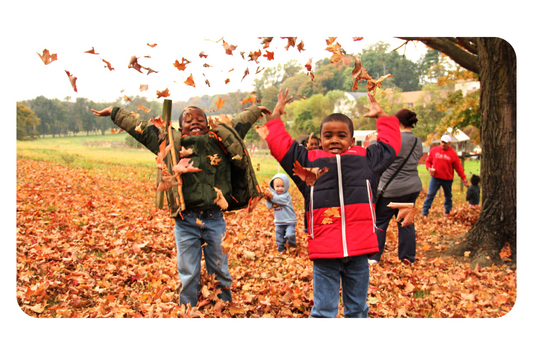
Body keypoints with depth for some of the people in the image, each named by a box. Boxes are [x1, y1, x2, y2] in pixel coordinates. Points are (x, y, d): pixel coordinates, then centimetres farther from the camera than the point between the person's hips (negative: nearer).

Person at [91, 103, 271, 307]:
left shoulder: (220, 140, 8)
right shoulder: (170, 143, 5)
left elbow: (239, 123, 24)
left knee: (220, 272, 12)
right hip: (185, 222, -1)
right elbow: (139, 127, 13)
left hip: (215, 219, 1)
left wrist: (256, 110, 38)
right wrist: (114, 112, 20)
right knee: (188, 275, 9)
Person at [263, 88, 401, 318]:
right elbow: (279, 143, 13)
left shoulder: (365, 159, 14)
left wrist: (381, 116, 32)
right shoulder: (308, 161, 10)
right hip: (324, 251, -1)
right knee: (323, 311, 5)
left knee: (357, 310, 16)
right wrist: (275, 115, 19)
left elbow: (390, 144, 27)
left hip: (359, 249, 2)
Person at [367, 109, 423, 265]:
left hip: (391, 190, -6)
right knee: (406, 222, 13)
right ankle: (408, 257, 17)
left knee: (379, 222, 6)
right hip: (413, 187, 7)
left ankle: (373, 256, 13)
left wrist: (373, 140, 11)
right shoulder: (418, 142, 6)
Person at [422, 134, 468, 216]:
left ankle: (448, 212, 26)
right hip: (435, 178, 0)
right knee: (430, 195, -6)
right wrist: (429, 168, -9)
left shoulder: (453, 153, 0)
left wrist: (463, 178, 1)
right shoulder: (434, 150, 3)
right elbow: (428, 161, 12)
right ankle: (424, 212, -4)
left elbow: (458, 167, 3)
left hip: (448, 179, 1)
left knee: (448, 196, 13)